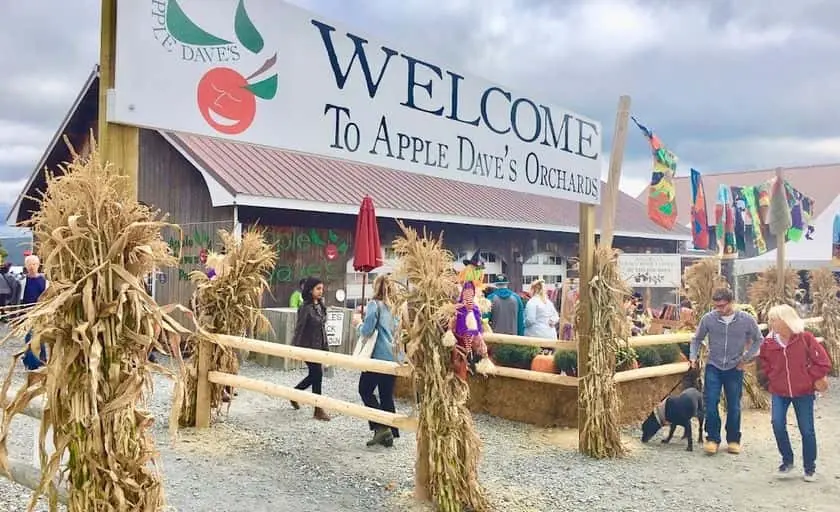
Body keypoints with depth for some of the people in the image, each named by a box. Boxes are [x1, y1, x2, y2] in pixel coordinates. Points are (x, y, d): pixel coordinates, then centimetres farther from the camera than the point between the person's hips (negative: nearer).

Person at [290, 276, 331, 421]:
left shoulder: (321, 306, 6)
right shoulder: (306, 308, -17)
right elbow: (299, 329, -17)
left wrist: (326, 347, 13)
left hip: (319, 347, 8)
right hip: (308, 347, -8)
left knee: (314, 375, 16)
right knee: (317, 374, -4)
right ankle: (318, 410, 8)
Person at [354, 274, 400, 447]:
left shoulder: (375, 304, -7)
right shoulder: (395, 307, 11)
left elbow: (367, 331, -14)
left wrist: (359, 324, 7)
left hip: (378, 357, -6)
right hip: (394, 357, 6)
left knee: (365, 390, 7)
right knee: (387, 395, 11)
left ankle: (381, 427, -4)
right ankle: (389, 433, 12)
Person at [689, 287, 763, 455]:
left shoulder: (746, 320, -10)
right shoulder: (708, 318, -9)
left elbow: (758, 340, 6)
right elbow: (697, 339, 6)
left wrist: (747, 358, -1)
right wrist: (693, 356, -5)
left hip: (734, 369, 0)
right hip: (713, 367, 0)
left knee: (734, 407, 8)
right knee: (711, 403, -5)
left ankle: (733, 440, 24)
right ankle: (712, 438, 9)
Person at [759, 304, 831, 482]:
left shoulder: (805, 338, -13)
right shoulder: (769, 343, -5)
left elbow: (823, 362, -8)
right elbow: (764, 363, 15)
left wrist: (810, 378, -6)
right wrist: (774, 378, 5)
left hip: (803, 392, -2)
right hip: (779, 392, 2)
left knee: (807, 430, 6)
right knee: (777, 424, -14)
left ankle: (810, 467, 25)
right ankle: (787, 460, 8)